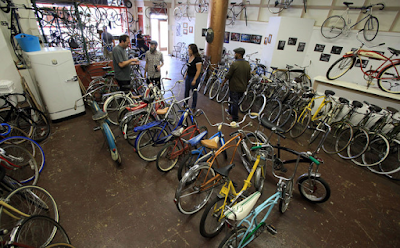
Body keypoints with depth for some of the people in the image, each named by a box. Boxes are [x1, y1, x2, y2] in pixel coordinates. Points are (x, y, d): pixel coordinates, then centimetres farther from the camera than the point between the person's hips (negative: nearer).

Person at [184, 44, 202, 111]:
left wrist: (194, 80, -21)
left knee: (194, 91, 6)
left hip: (194, 77, -8)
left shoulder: (197, 58, -19)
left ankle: (193, 107, 20)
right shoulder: (190, 57, 5)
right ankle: (185, 103, 34)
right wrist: (185, 74, 14)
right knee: (186, 90, 15)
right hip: (188, 76, 8)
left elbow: (198, 70, -20)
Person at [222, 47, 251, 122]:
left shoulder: (234, 64, -18)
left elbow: (228, 76, -14)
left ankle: (234, 118, 14)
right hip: (242, 88, 7)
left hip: (234, 87, -7)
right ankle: (230, 111, 42)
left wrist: (223, 83, 0)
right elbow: (248, 77, 10)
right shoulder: (247, 64, 3)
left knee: (234, 102, 4)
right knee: (235, 101, 22)